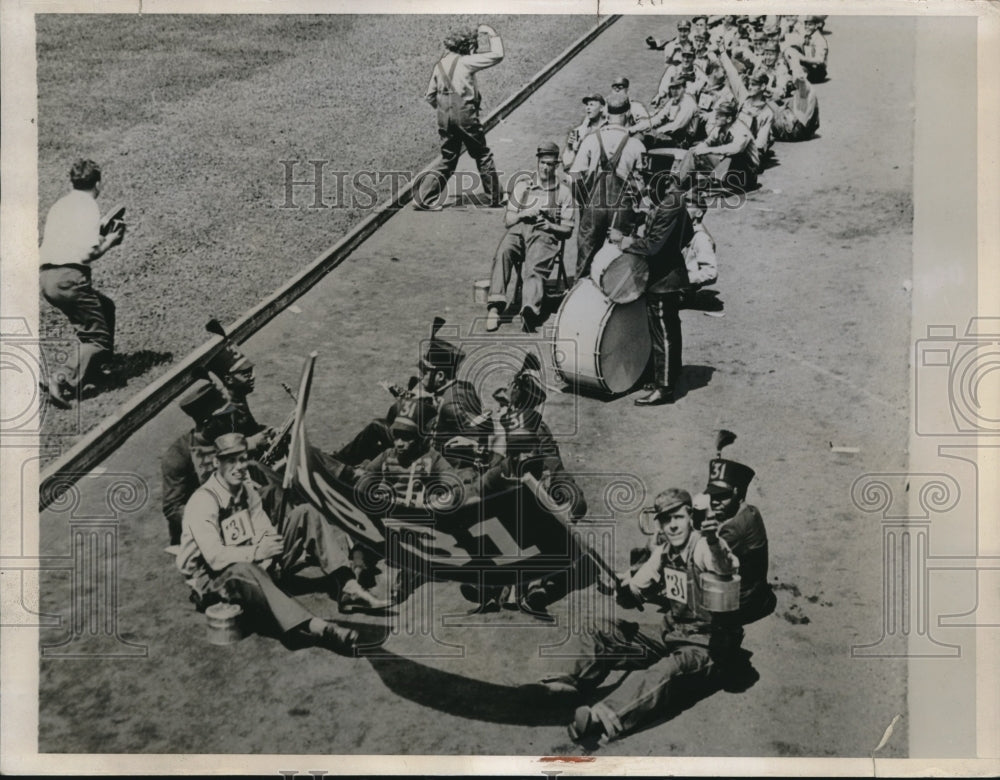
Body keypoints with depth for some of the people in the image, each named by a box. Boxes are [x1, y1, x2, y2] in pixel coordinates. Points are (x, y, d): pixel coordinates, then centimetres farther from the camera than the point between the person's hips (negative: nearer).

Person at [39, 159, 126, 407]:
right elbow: (90, 251, -14)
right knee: (97, 339, -2)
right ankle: (63, 380, -22)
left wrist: (100, 235, 23)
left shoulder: (59, 205, 20)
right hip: (69, 277, -8)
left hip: (46, 276, 8)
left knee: (105, 307, 28)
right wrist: (110, 240, 5)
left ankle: (98, 364, 30)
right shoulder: (88, 206, -5)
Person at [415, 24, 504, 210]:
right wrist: (492, 34, 3)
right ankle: (495, 197, 19)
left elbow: (430, 95, 12)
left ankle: (424, 197, 3)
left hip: (444, 116, 6)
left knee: (448, 160, 13)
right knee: (483, 156, 10)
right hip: (465, 113, -6)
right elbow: (497, 55, -10)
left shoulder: (440, 64, 10)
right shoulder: (466, 61, -8)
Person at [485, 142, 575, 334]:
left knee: (534, 269, -35)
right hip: (518, 230, 2)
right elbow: (507, 221, 21)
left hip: (546, 235, -2)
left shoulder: (563, 192, 20)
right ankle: (496, 305, -45)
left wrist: (549, 225, -3)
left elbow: (567, 230, 16)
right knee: (503, 253, -35)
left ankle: (530, 309, -61)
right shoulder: (522, 186, 24)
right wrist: (523, 214, 0)